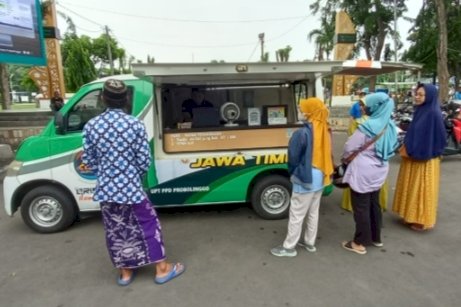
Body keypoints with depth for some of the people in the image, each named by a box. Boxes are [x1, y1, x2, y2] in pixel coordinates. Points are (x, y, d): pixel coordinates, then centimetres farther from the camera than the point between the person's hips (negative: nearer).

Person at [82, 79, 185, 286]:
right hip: (131, 187, -3)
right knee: (148, 225, 12)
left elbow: (88, 160, 4)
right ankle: (162, 269, 23)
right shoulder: (135, 124, -12)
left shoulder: (91, 126, -3)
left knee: (115, 231, 17)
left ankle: (125, 272, 33)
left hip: (105, 189, 4)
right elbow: (145, 159, -10)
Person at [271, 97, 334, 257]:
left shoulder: (302, 133, -22)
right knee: (313, 212, 20)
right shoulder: (326, 131, 2)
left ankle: (289, 247, 17)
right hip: (320, 178, 8)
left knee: (296, 215, 4)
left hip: (305, 179, -8)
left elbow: (293, 158, -13)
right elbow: (326, 154, 8)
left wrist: (292, 174, 6)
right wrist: (322, 172, 15)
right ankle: (310, 242, 35)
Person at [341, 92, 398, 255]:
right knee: (374, 204, 20)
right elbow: (392, 148, 15)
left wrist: (345, 157, 6)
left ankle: (360, 243, 15)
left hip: (363, 172, -8)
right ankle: (376, 238, 35)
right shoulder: (390, 126, 1)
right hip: (379, 171, 8)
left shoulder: (367, 127, -22)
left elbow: (349, 147, -14)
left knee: (361, 208, 4)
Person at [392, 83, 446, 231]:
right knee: (412, 187, 16)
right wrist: (407, 147, 5)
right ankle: (412, 215, 30)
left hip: (425, 159, -8)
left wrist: (417, 152, -15)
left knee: (422, 189, 3)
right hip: (413, 156, 9)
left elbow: (441, 137, -18)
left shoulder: (434, 114, -18)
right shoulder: (419, 111, 7)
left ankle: (423, 220, 18)